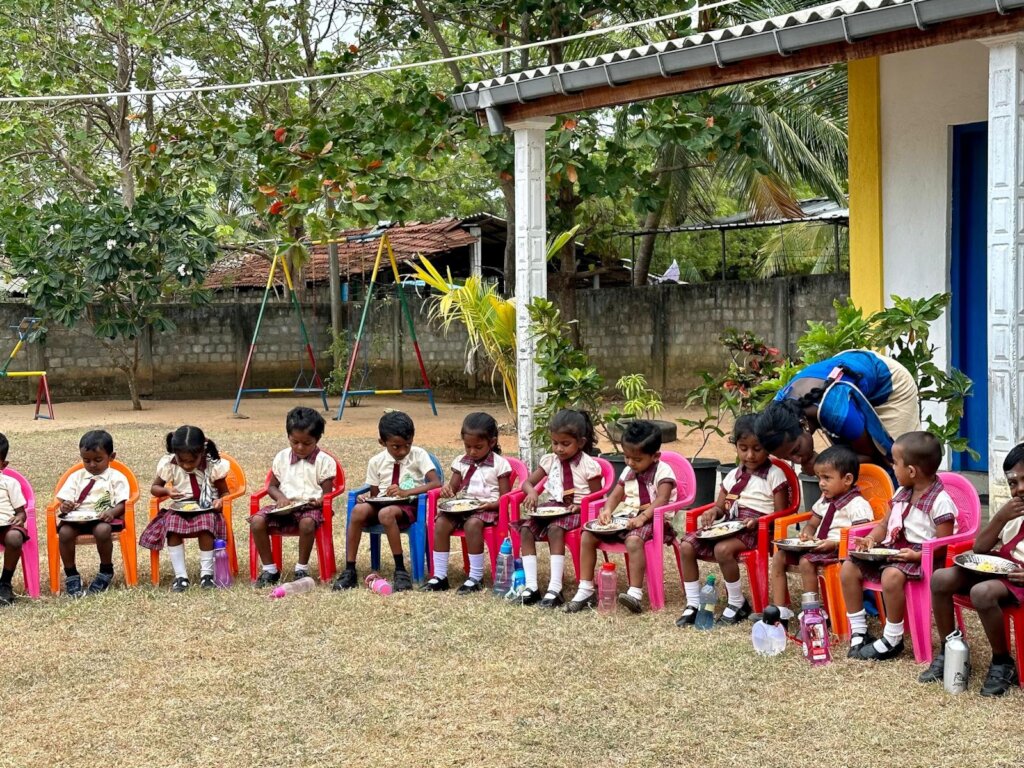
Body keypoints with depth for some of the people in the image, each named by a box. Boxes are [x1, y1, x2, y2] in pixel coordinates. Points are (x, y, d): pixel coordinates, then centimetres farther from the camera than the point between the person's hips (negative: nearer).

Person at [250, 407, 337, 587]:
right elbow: (272, 486, 17)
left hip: (311, 507, -4)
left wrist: (318, 501, -22)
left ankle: (302, 568, -18)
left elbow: (327, 493, 1)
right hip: (284, 507, 4)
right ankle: (269, 569, -10)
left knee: (307, 522, -40)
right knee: (257, 521, -24)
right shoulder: (282, 457, 12)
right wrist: (280, 497, -6)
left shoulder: (324, 461, 2)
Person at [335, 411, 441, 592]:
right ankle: (349, 570, -24)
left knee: (386, 513, -38)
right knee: (359, 510, -29)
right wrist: (367, 497, -11)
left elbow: (436, 483, -14)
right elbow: (374, 494, 14)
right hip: (382, 503, 4)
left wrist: (406, 492, -22)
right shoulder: (376, 462, 7)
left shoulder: (419, 455, -2)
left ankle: (400, 570, -27)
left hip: (409, 506, -4)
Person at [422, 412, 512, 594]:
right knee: (441, 522, -24)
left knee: (472, 523, -37)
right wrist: (447, 490, -6)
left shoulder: (500, 464, -1)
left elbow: (504, 498, -2)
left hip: (488, 509, -5)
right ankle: (439, 575, -18)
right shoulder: (461, 462, 13)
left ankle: (476, 577, -28)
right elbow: (453, 487, 19)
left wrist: (489, 505, -21)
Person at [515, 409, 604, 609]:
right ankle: (531, 586, -24)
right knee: (526, 529, -21)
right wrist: (531, 491, -13)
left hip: (575, 510, -6)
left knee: (555, 530, -36)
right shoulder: (550, 460, 9)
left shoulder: (588, 465, -5)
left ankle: (555, 588, -38)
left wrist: (580, 506, -21)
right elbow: (527, 482, 10)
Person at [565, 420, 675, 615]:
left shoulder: (663, 471, -7)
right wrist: (607, 510, -6)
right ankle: (585, 590, -5)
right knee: (588, 535, -7)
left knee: (634, 540, -41)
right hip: (625, 518, 8)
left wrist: (642, 517, -32)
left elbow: (661, 500, -19)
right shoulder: (628, 471, 16)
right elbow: (615, 495, 16)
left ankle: (635, 594, -43)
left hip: (650, 519, -8)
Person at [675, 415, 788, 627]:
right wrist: (712, 513, -1)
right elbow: (720, 506, 23)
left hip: (756, 530, -7)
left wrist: (757, 522, -23)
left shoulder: (774, 475, -2)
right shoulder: (733, 475, 17)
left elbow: (780, 514, -6)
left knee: (723, 549, -35)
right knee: (686, 545, -11)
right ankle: (693, 605, -5)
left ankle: (737, 603, -14)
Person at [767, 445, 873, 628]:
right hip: (817, 546, 9)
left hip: (840, 551, -9)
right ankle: (780, 611, -6)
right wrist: (807, 534, 3)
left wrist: (835, 544, -24)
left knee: (806, 561, -33)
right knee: (779, 556, -3)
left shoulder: (857, 505, -13)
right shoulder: (825, 500, 15)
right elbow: (812, 524, 26)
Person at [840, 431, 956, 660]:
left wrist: (916, 556, -26)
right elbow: (884, 524, 20)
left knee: (892, 575, -37)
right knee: (848, 568, -5)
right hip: (890, 551, 9)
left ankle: (892, 640, -21)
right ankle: (858, 631, 2)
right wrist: (871, 540, -1)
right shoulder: (901, 494, 11)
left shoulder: (940, 502, -14)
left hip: (920, 558, -9)